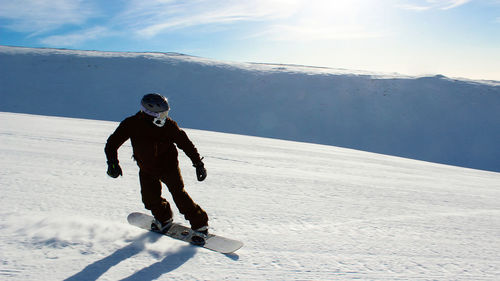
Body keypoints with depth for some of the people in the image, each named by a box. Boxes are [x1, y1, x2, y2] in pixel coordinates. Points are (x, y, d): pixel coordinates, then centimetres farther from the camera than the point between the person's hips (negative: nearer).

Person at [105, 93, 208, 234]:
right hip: (147, 170, 2)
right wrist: (113, 162, -29)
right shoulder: (132, 124, -19)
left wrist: (198, 163, -12)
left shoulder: (168, 125, -20)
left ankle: (200, 224, 7)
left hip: (169, 166, -2)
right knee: (150, 199, 1)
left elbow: (186, 143, -11)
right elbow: (112, 143, -12)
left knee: (179, 194, -8)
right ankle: (164, 217, 34)